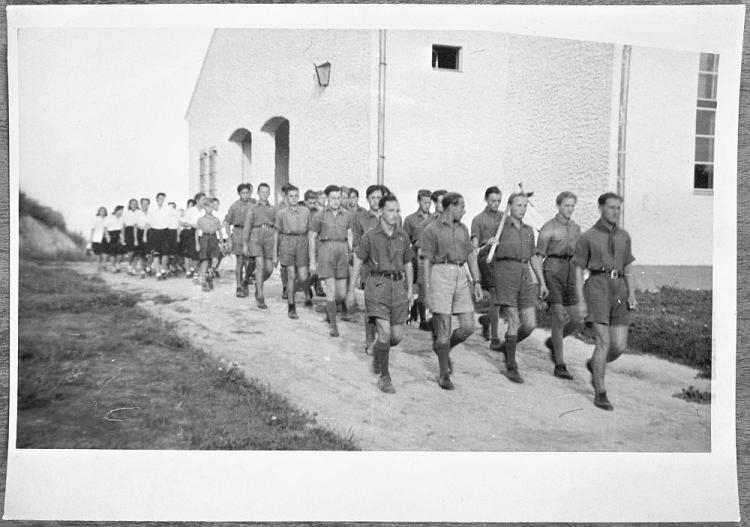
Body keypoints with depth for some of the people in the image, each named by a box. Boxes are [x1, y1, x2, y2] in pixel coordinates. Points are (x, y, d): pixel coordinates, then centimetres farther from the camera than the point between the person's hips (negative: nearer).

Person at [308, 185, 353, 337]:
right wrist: (312, 261, 0)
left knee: (341, 293, 7)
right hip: (326, 251, -3)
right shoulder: (319, 216, 0)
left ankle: (328, 307, 39)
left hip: (342, 252, 3)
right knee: (331, 290, -8)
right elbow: (311, 238, 3)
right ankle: (333, 325, 3)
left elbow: (350, 237, 13)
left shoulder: (346, 215, 9)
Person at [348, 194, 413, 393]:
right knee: (385, 333, -13)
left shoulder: (403, 236, 7)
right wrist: (351, 290, 1)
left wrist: (410, 289, 10)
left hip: (398, 286, 4)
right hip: (377, 286, -4)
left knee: (397, 336, 5)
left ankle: (377, 352, 39)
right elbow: (357, 262, 2)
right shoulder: (370, 236, -4)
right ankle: (384, 378, 3)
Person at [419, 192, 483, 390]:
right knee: (444, 327, -4)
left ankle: (443, 348, 27)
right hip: (440, 275, -6)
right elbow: (426, 262, -2)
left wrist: (476, 281, 8)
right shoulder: (431, 229, 0)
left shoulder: (462, 229, 18)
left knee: (468, 327, -1)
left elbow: (471, 255, 17)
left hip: (461, 277, 6)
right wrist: (427, 289, -7)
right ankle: (444, 374, 10)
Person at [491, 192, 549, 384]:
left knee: (530, 324, 0)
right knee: (514, 323, -8)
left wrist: (542, 282, 15)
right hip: (506, 274, -5)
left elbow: (534, 257, 18)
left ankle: (507, 346, 27)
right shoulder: (499, 227, -1)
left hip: (525, 276, 6)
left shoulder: (528, 230, 16)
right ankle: (511, 367, 6)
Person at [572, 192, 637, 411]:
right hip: (597, 287, -4)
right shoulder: (587, 237, 2)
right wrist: (581, 301, -7)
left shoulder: (624, 236, 16)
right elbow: (578, 271, 1)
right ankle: (600, 393, 2)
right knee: (604, 342, -12)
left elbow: (628, 269, 16)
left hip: (619, 290, 5)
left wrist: (632, 295, 1)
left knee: (619, 346, -1)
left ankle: (594, 365, 31)